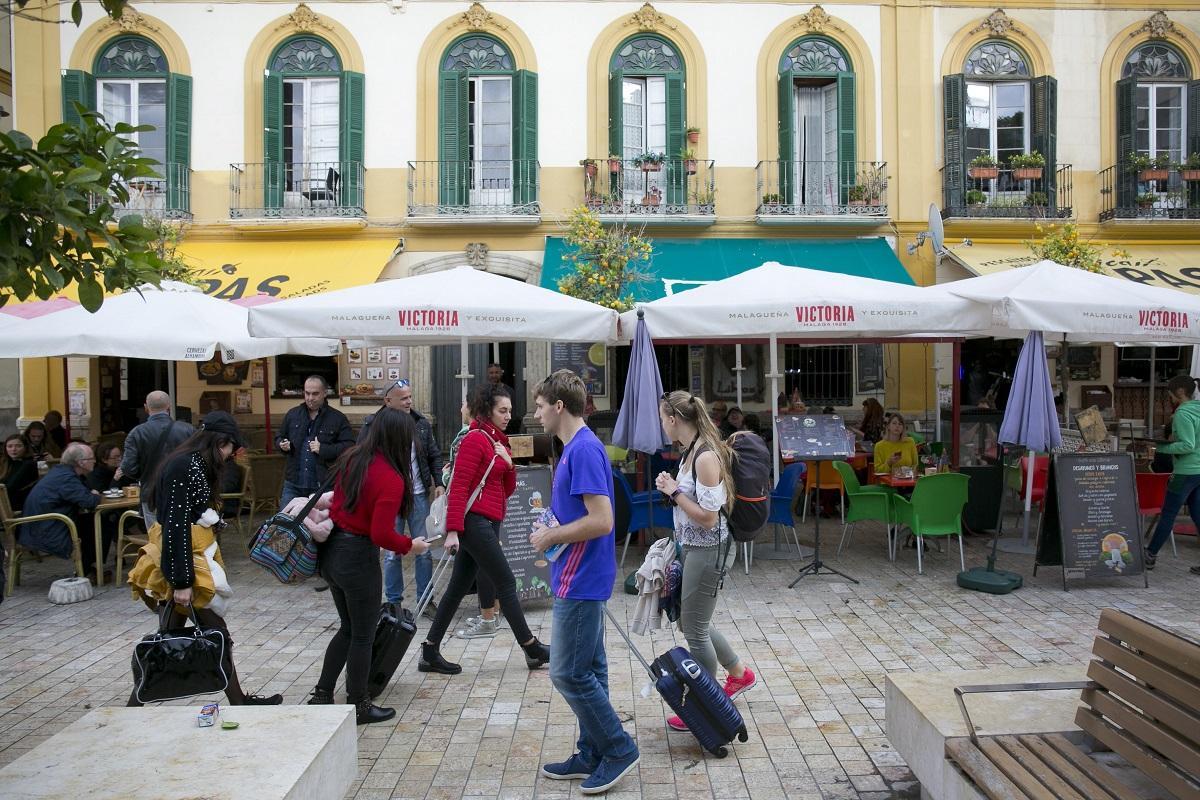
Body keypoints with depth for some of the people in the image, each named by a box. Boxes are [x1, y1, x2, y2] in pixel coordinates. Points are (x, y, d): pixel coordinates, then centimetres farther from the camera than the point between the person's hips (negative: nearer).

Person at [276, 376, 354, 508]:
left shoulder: (338, 418, -2)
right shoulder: (292, 414, 11)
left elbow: (349, 446, -7)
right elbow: (279, 438, 20)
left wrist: (323, 449, -17)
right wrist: (282, 445, -3)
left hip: (322, 485, -3)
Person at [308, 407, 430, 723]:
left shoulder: (351, 458, 0)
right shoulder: (391, 478, -22)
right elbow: (382, 535, -22)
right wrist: (410, 546, -7)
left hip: (331, 551, 8)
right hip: (358, 558, -8)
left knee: (349, 628, 23)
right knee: (363, 635, 10)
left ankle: (322, 695, 30)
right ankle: (358, 706, 23)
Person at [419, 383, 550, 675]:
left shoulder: (497, 442, 16)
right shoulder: (475, 439, -10)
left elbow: (508, 489, 17)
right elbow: (458, 486, -16)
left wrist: (508, 464, -2)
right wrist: (453, 530, -21)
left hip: (488, 523, 9)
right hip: (475, 522, -9)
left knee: (458, 587, 10)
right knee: (506, 584, -1)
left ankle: (430, 653, 15)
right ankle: (532, 649, 10)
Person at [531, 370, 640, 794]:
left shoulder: (584, 449, -20)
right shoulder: (575, 448, 11)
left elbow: (601, 520, -25)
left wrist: (552, 536, -14)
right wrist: (550, 528, 7)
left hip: (580, 581, -10)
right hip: (581, 579, 10)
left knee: (569, 673, -2)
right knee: (587, 670, 15)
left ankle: (619, 748, 11)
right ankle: (592, 755, 25)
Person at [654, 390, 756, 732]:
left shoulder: (706, 457, -22)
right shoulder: (691, 452, 7)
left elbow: (708, 518, -22)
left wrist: (673, 491, -18)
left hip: (707, 550, -10)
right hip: (692, 547, 10)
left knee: (696, 630, 4)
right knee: (690, 623, 21)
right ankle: (740, 674, 39)